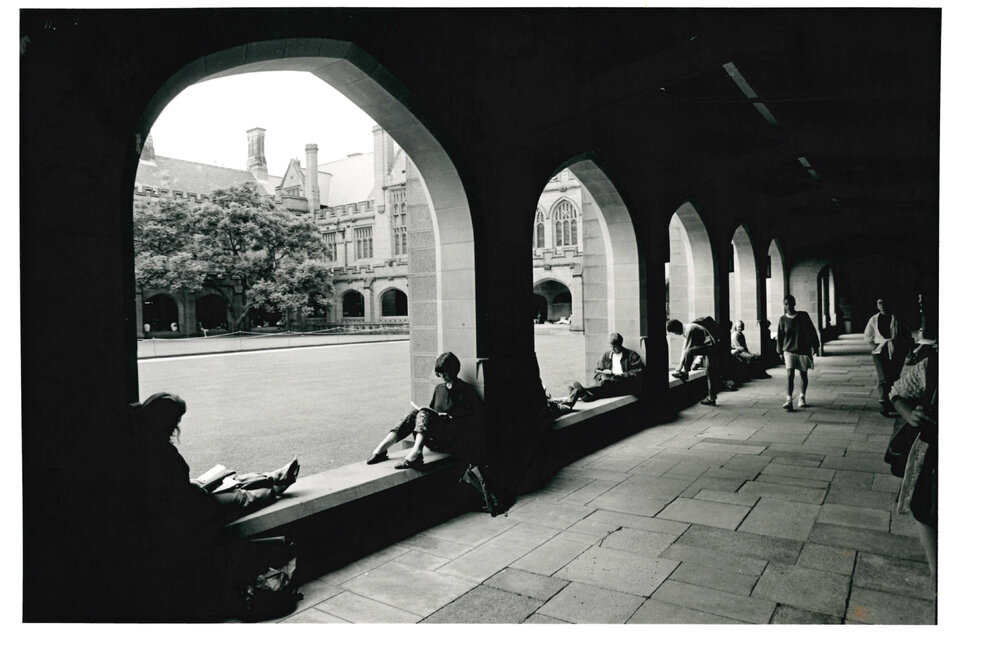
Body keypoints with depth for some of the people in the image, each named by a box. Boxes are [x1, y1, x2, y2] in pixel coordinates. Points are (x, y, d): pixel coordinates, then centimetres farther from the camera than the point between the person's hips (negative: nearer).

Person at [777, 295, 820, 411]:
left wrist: (815, 346, 4)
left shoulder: (803, 316, -1)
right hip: (789, 350, -1)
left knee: (804, 375, 10)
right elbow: (780, 337, 7)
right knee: (790, 375, -13)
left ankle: (802, 397, 28)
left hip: (804, 350, 1)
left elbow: (812, 331, 5)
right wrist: (780, 351, 6)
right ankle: (789, 400, -17)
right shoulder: (783, 320, 1)